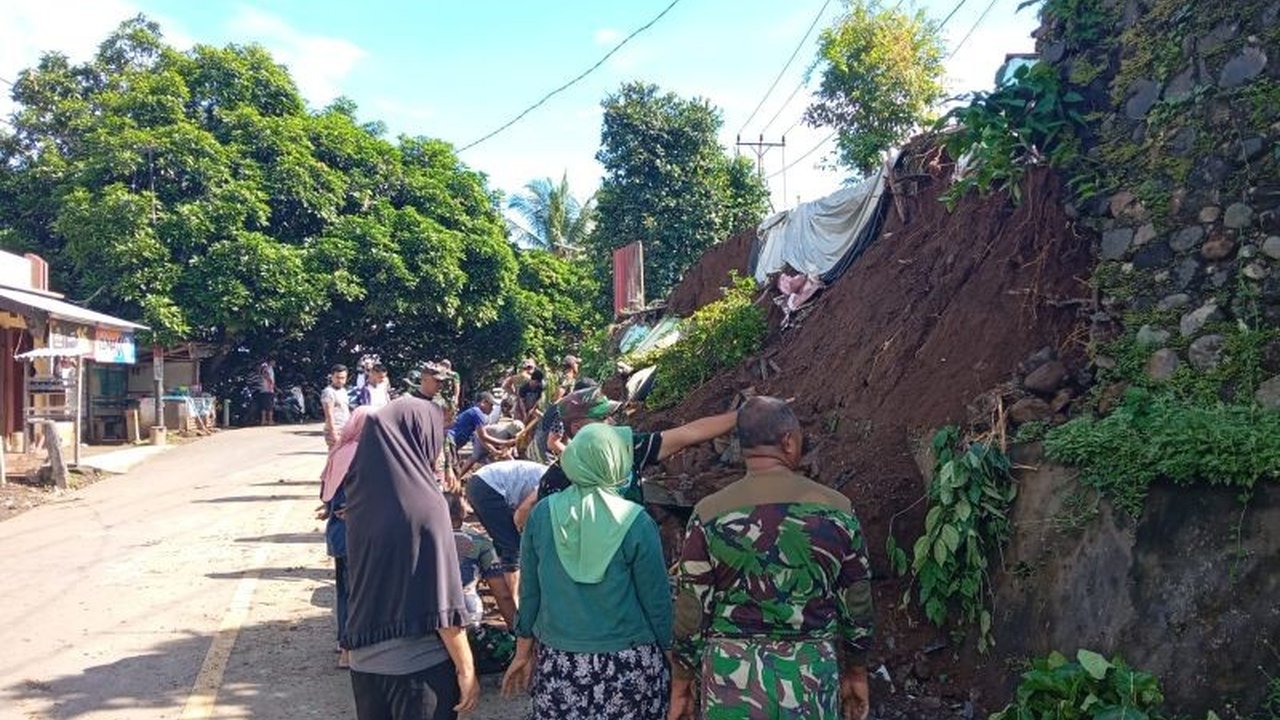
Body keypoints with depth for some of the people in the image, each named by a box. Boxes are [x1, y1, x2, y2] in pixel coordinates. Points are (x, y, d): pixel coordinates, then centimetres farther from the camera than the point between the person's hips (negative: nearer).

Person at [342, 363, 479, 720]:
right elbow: (443, 603, -18)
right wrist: (465, 667, -11)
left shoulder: (360, 493, 0)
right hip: (420, 664, -6)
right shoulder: (425, 503, -19)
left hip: (365, 660, 6)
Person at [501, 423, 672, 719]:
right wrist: (672, 658, 6)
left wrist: (524, 650, 14)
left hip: (558, 664, 3)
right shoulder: (636, 523, -12)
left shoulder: (542, 514, -4)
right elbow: (657, 601, -6)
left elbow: (529, 590, 4)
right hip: (628, 665, -2)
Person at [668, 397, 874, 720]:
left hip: (733, 673, -1)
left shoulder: (710, 514, -7)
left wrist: (681, 686, 8)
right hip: (813, 675, 1)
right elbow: (857, 608, 4)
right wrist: (857, 673, 19)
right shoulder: (836, 509, -3)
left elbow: (691, 612, -4)